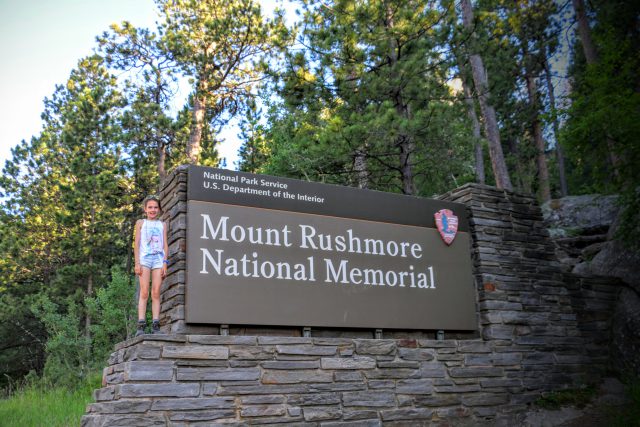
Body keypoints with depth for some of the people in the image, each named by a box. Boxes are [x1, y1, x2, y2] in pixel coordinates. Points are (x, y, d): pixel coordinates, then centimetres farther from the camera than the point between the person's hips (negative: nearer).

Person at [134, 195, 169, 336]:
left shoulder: (162, 225, 17)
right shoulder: (140, 223, 14)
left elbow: (165, 245, 12)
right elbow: (136, 243, 8)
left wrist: (165, 263, 1)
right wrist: (137, 263, -3)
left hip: (159, 259, 1)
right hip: (144, 258, -1)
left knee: (156, 293, -5)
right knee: (144, 292, -9)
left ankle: (156, 326, -8)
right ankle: (141, 326, -12)